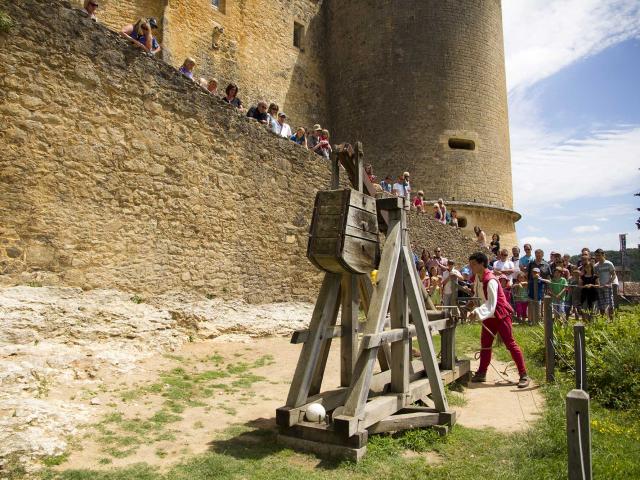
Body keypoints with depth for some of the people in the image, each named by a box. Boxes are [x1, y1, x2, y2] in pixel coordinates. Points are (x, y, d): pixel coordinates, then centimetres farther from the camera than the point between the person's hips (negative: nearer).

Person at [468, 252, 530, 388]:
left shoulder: (490, 281, -28)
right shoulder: (476, 277, -3)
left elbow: (491, 304, -35)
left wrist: (477, 313, -45)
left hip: (501, 315, -8)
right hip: (489, 316, 8)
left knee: (510, 344, -4)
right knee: (485, 344, 11)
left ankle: (524, 375, 4)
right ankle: (481, 373, 20)